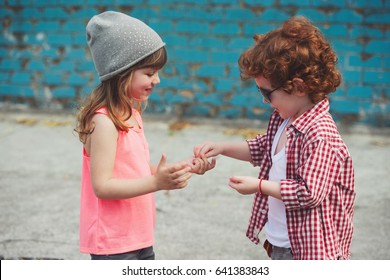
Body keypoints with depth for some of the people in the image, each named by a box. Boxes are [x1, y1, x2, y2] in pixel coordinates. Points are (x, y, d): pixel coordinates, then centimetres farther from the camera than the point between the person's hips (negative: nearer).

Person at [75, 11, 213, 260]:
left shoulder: (132, 114, 8)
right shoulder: (104, 121, -20)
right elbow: (102, 186, -24)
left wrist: (184, 168, 3)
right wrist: (157, 183, -32)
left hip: (139, 238, 9)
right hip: (113, 243, -9)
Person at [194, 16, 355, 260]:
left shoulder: (320, 135, -27)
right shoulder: (285, 119, 2)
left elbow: (309, 193, -28)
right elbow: (264, 148, 20)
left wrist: (259, 185, -19)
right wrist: (222, 148, 9)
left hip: (307, 249, -10)